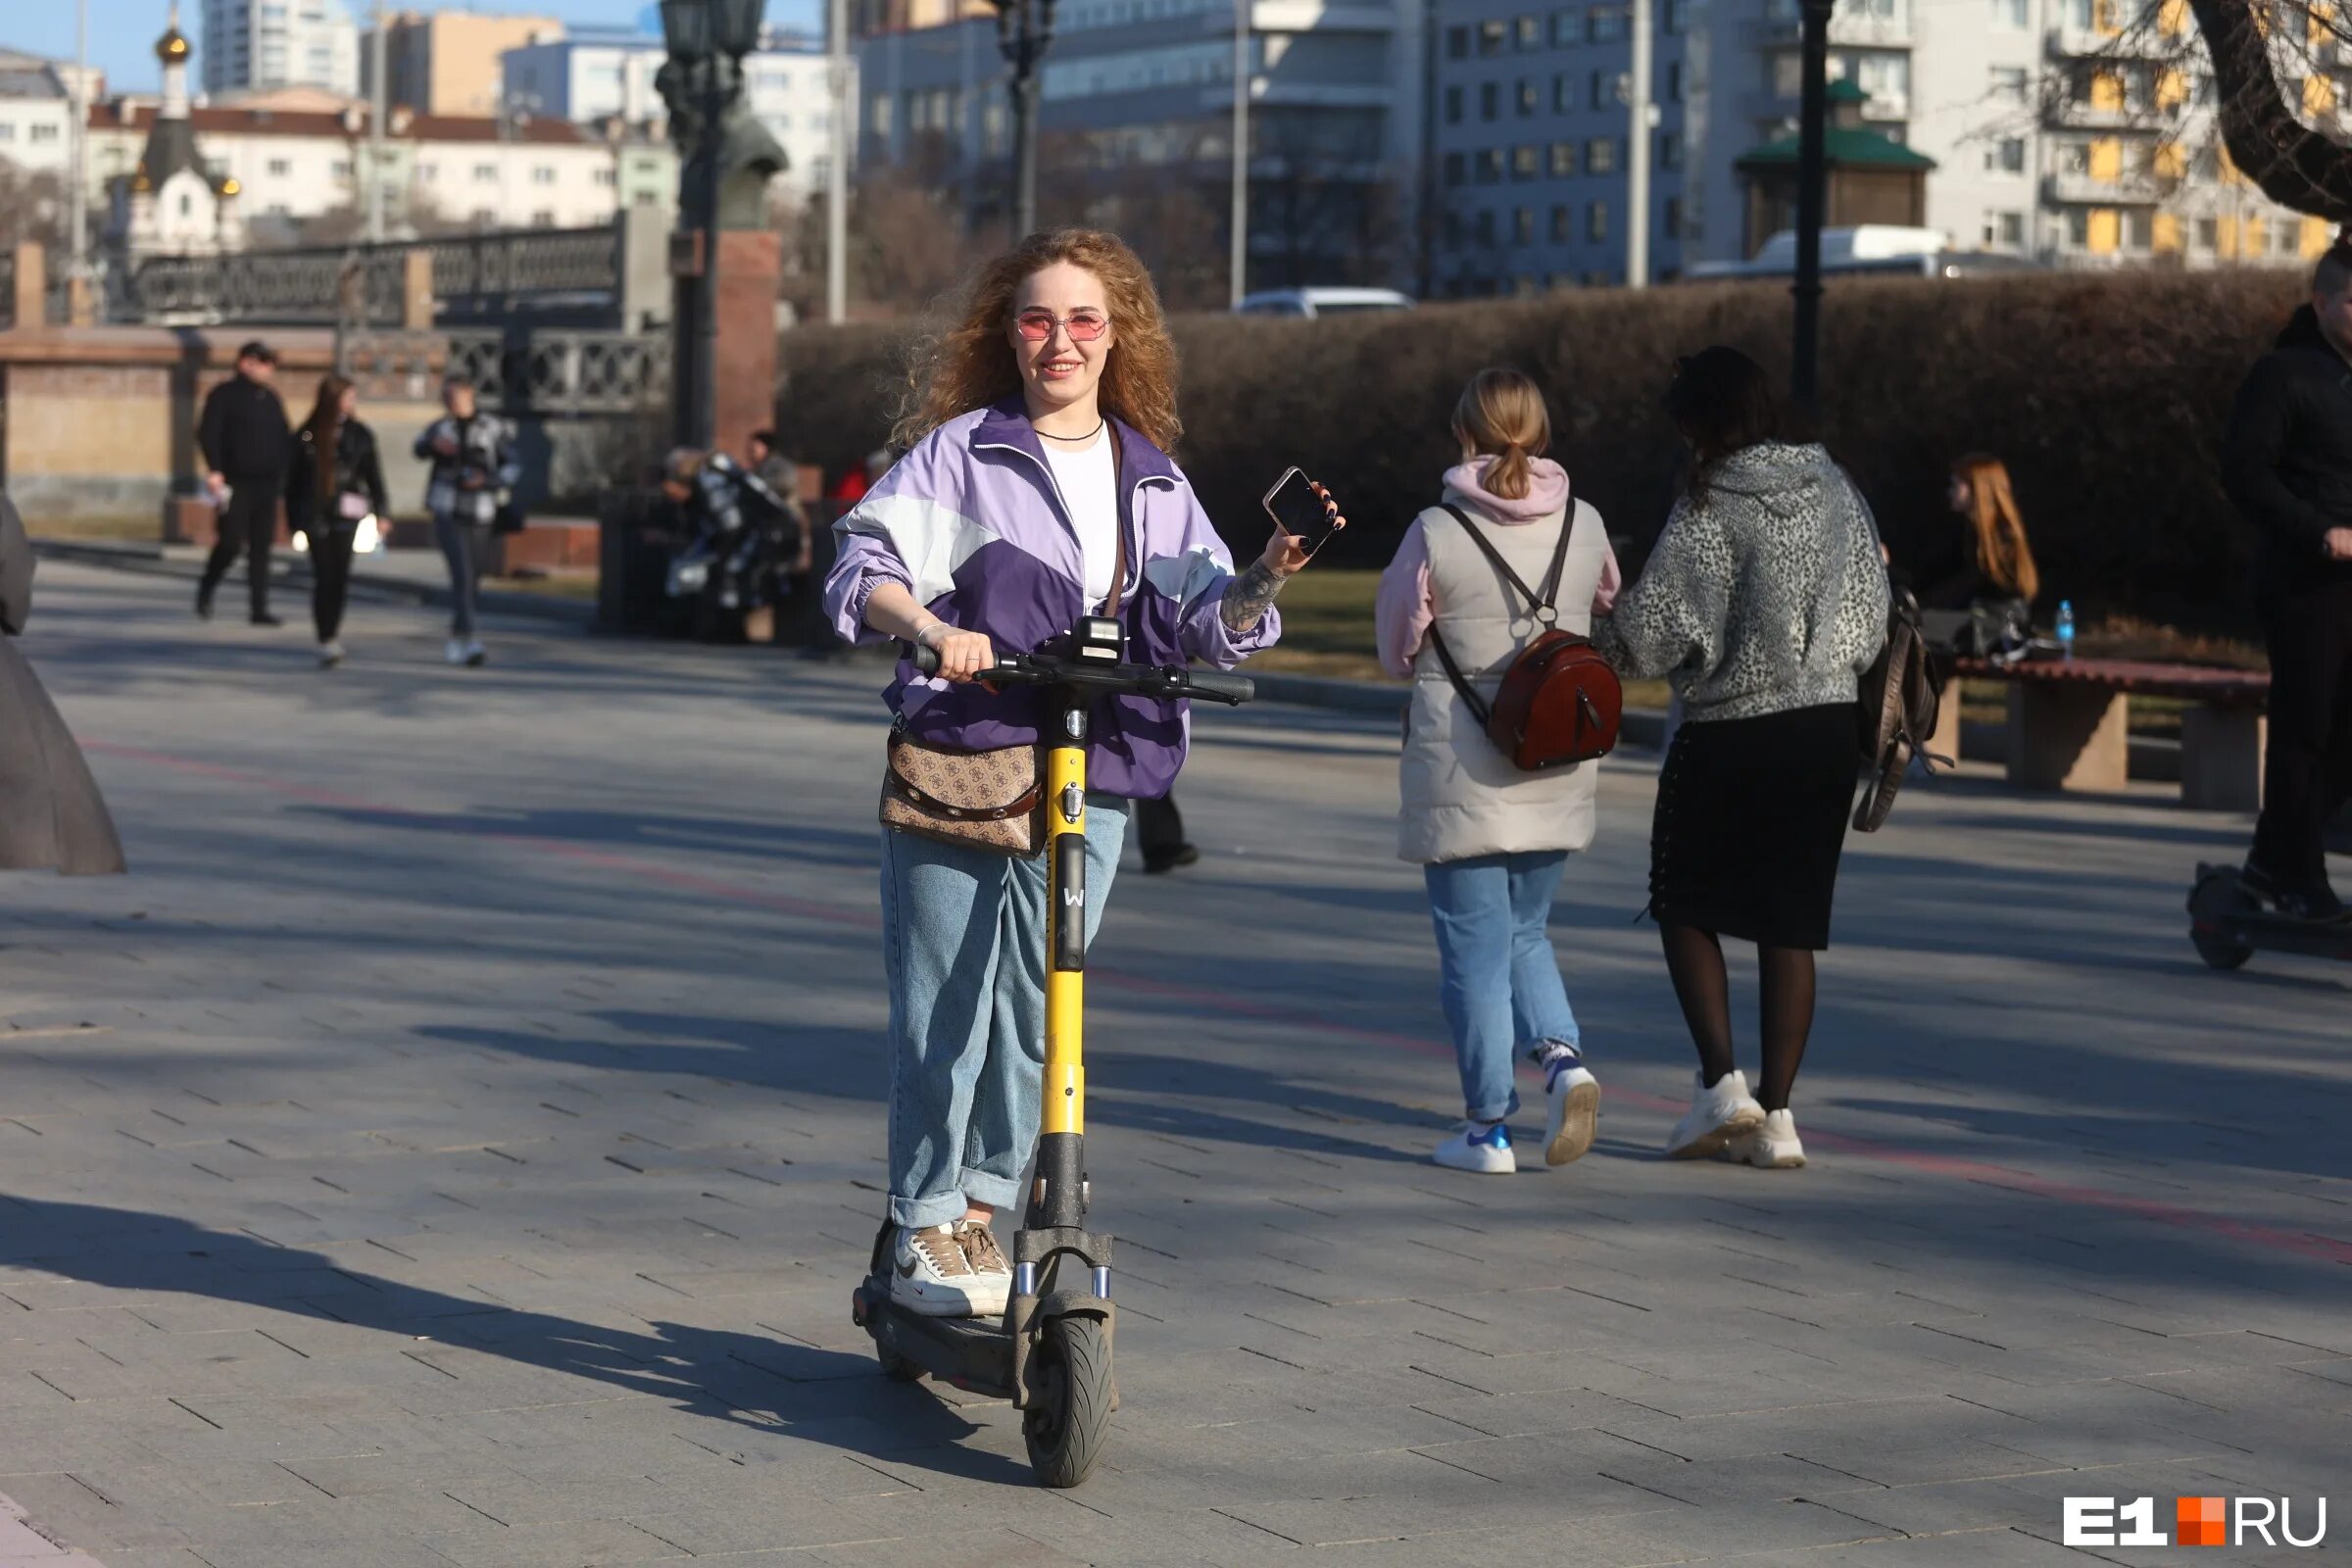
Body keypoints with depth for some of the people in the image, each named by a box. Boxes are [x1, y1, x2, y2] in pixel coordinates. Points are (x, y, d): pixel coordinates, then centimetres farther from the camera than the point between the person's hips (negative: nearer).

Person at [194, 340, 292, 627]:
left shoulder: (271, 399, 17)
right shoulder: (224, 395, -3)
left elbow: (284, 439, 20)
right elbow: (207, 433, -11)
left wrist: (288, 472, 9)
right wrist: (213, 470, -21)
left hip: (267, 484, 6)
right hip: (236, 483, -6)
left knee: (261, 547, 3)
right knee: (231, 542, -9)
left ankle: (260, 609, 4)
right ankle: (207, 587, 17)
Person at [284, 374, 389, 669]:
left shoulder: (359, 435, 5)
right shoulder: (307, 435, 4)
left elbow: (373, 475, 6)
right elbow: (294, 478, 9)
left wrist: (380, 512, -1)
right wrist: (294, 517, 8)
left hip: (346, 514, 0)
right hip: (316, 515, 0)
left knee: (338, 575, 0)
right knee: (324, 576, -3)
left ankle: (331, 637, 14)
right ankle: (329, 640, -3)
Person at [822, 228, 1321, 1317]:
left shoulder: (1152, 480, 14)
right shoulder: (957, 453, 1)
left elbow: (1197, 624, 8)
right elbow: (864, 570, -7)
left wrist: (1261, 585, -12)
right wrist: (930, 629, -26)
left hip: (1093, 779, 3)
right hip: (956, 764, -3)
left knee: (1038, 1006, 6)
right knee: (941, 1003, -2)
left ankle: (983, 1209, 21)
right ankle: (923, 1226, 10)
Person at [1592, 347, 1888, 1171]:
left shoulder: (1711, 506, -14)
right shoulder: (1837, 491, 4)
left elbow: (1654, 629, -15)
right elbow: (1872, 622, 11)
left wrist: (1588, 633, 4)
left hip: (1728, 738, -5)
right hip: (1827, 727, 5)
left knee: (1686, 907, 12)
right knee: (1791, 923, 9)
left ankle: (1721, 1081, -3)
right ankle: (1776, 1115, 7)